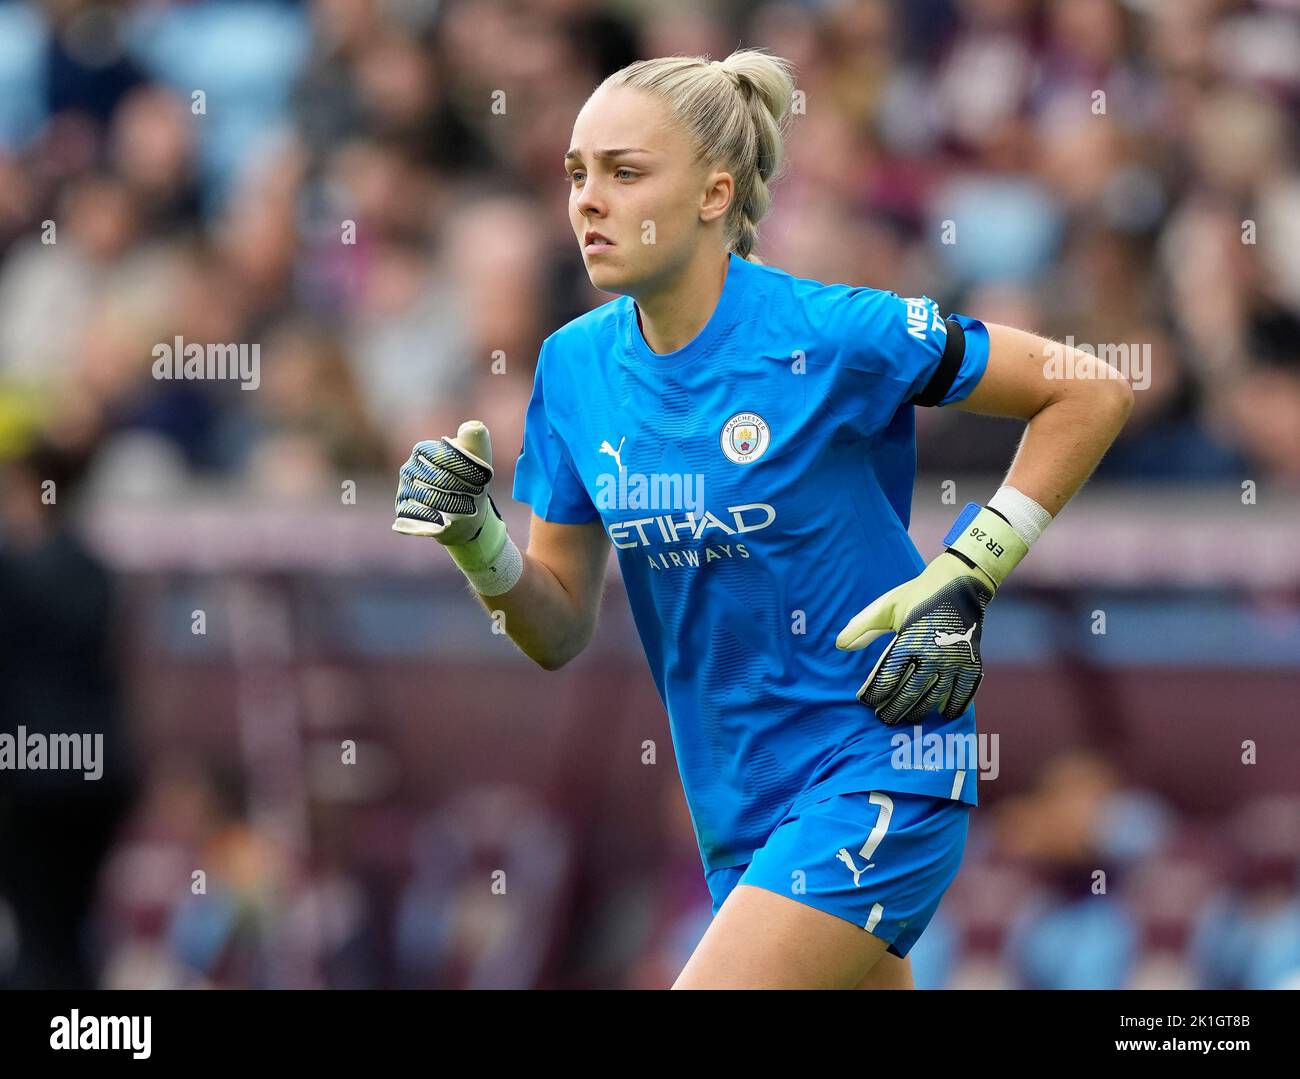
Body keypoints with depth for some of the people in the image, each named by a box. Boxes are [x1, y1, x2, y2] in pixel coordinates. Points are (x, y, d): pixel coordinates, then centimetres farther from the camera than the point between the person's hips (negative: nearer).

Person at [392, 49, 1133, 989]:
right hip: (737, 807, 7)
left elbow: (1093, 392, -8)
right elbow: (560, 631, 8)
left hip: (875, 775, -7)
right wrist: (478, 540, -11)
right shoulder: (576, 365, 3)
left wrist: (964, 581, -13)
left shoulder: (829, 334, -15)